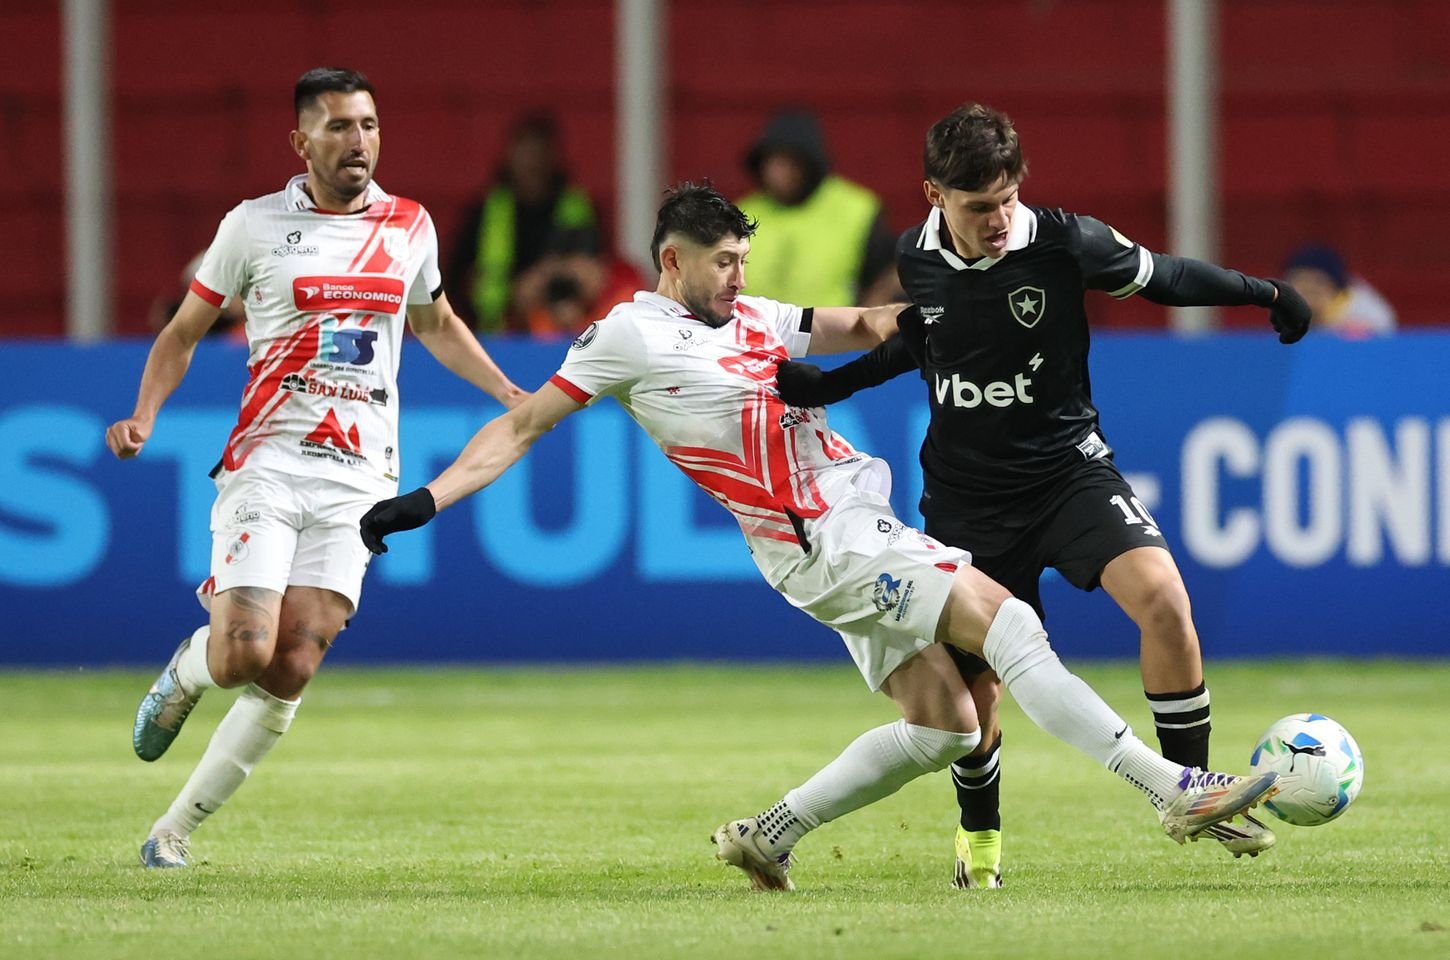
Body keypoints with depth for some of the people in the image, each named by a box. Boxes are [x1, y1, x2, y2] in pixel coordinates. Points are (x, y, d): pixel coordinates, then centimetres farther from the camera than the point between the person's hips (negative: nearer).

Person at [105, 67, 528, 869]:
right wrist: (143, 416, -6)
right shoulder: (254, 225, 1)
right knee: (245, 654, -17)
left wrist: (515, 398, 19)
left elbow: (436, 326, 28)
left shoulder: (409, 227, 10)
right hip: (266, 464, -2)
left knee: (292, 669, -8)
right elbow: (184, 332, 9)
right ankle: (186, 671, 22)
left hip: (358, 478, 2)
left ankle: (175, 831, 5)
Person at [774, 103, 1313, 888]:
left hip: (1068, 468, -2)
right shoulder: (913, 261, -5)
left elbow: (1157, 275, 2)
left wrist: (1261, 292, -1)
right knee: (972, 681, 5)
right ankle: (980, 835, 34)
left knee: (1161, 594, -27)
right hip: (965, 493, 2)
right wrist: (829, 384, 8)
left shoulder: (1064, 243, -14)